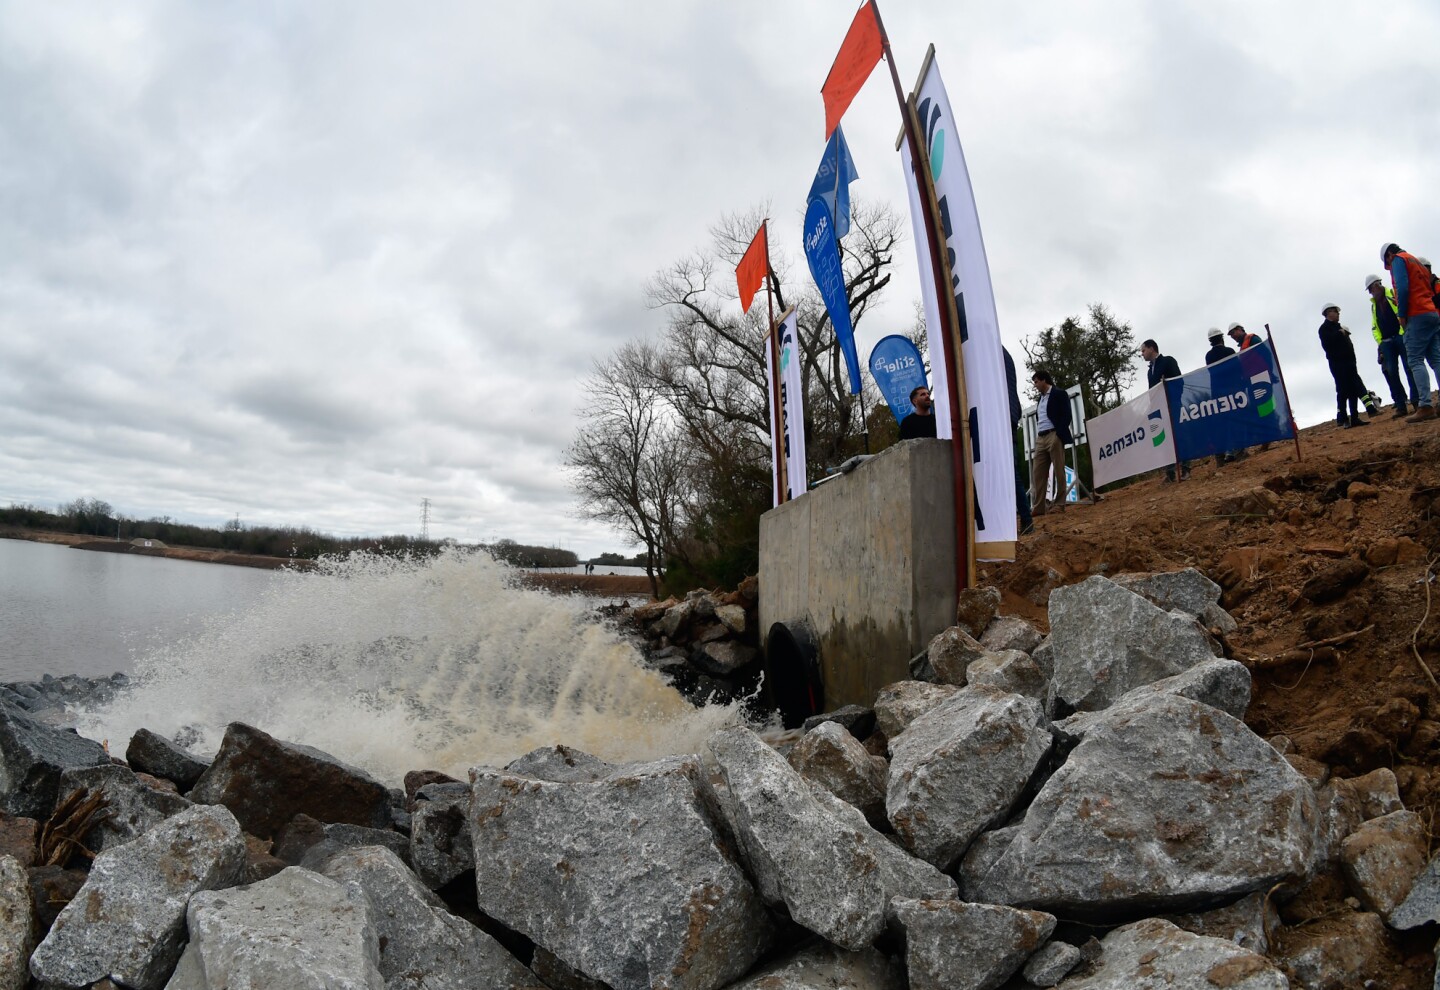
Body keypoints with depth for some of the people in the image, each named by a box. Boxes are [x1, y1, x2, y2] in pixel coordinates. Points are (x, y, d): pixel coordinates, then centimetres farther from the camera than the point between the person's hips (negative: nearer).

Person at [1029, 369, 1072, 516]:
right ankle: (1039, 506, -2)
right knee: (1038, 473, -1)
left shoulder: (1059, 394, 2)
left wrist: (1058, 435, -14)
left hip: (1054, 436, -7)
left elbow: (1066, 415, -6)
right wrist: (1038, 437, 10)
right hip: (1040, 438, 7)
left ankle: (1059, 504, -3)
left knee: (1058, 471, -4)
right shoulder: (1040, 399, 23)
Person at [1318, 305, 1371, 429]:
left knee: (1354, 390, 6)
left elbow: (1347, 345, 23)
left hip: (1348, 362, 8)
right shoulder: (1324, 328, -1)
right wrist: (1340, 334, -11)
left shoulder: (1338, 327, 24)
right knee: (1343, 391, -10)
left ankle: (1354, 418, 8)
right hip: (1337, 364, -8)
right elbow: (1326, 343, -19)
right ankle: (1342, 419, -9)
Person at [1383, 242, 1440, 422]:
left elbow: (1403, 288, -12)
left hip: (1418, 315, -8)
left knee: (1415, 361, -13)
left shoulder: (1399, 259, 3)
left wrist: (1402, 315, -9)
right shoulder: (1417, 262, 27)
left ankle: (1426, 406, -23)